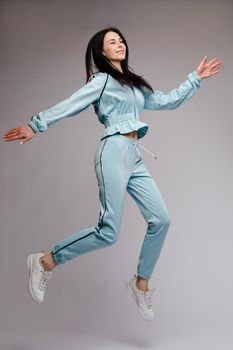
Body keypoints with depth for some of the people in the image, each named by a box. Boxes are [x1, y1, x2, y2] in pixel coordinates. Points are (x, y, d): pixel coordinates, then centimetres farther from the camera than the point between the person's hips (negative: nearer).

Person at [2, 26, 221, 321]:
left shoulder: (135, 85, 25)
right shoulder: (102, 80, 3)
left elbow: (169, 101, 28)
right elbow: (69, 105, -6)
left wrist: (196, 78, 31)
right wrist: (35, 125, -15)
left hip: (134, 156, 8)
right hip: (114, 152, -8)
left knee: (160, 219, -2)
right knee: (108, 232, -14)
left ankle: (141, 283, 12)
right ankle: (45, 262, 1)